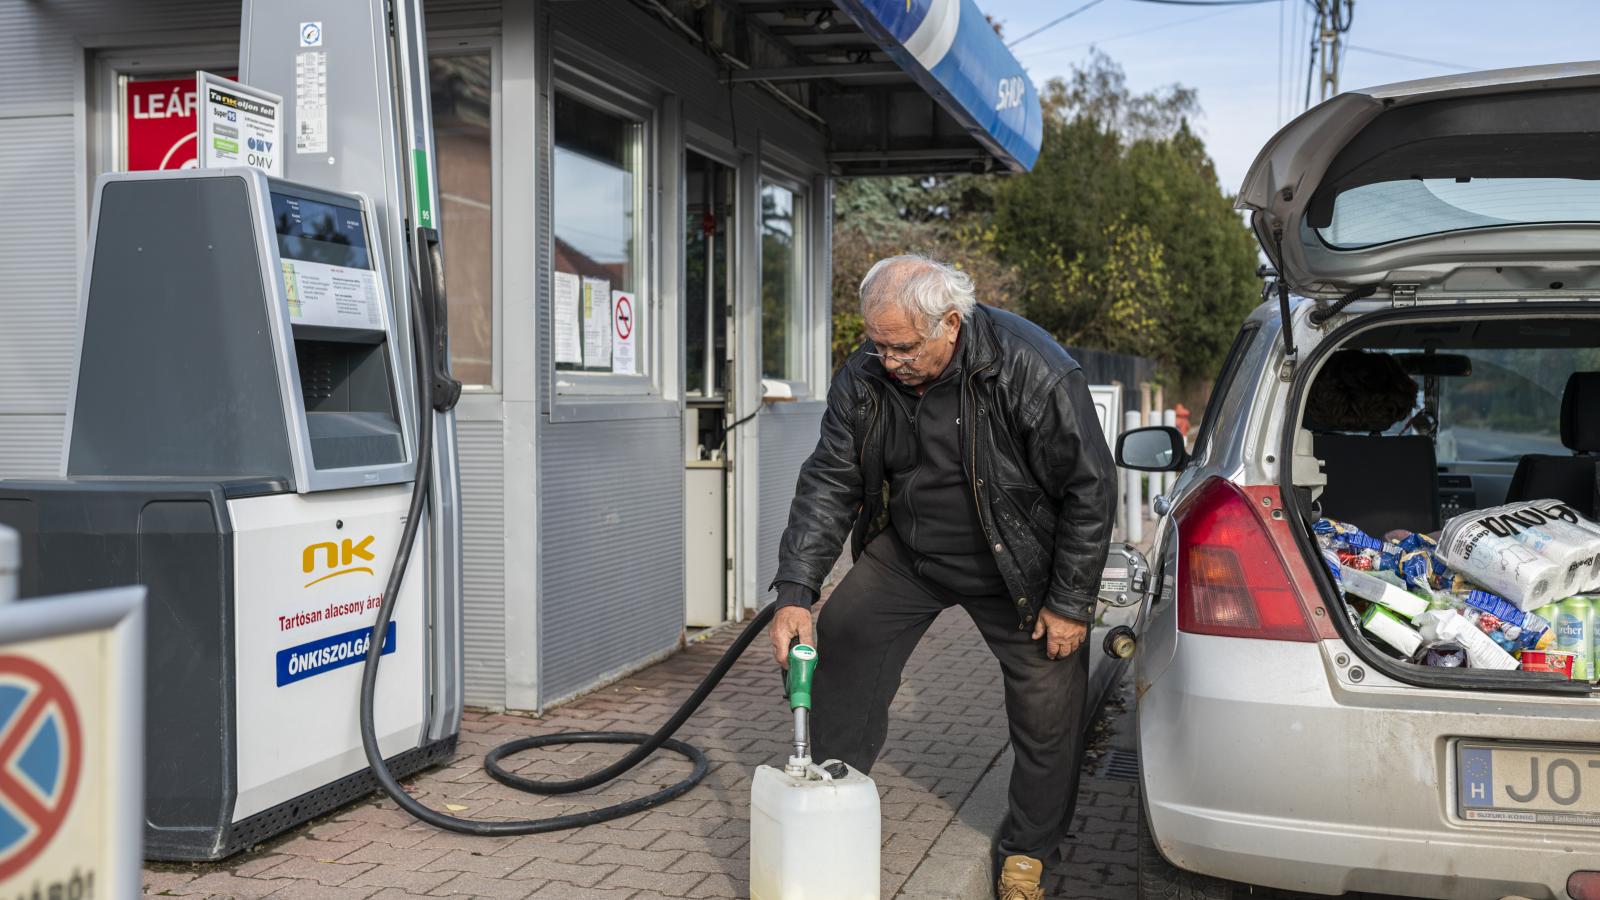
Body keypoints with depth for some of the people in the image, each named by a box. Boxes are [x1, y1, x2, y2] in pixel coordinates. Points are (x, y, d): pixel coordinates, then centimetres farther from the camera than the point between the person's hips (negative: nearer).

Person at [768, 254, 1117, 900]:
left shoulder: (1034, 372, -28)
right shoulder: (863, 377, -15)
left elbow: (1090, 489, -20)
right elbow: (827, 482, -10)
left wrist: (1071, 604, -16)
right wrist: (795, 592, -19)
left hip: (1015, 567, -3)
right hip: (906, 553, 4)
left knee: (1048, 700, -1)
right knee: (839, 638, -3)